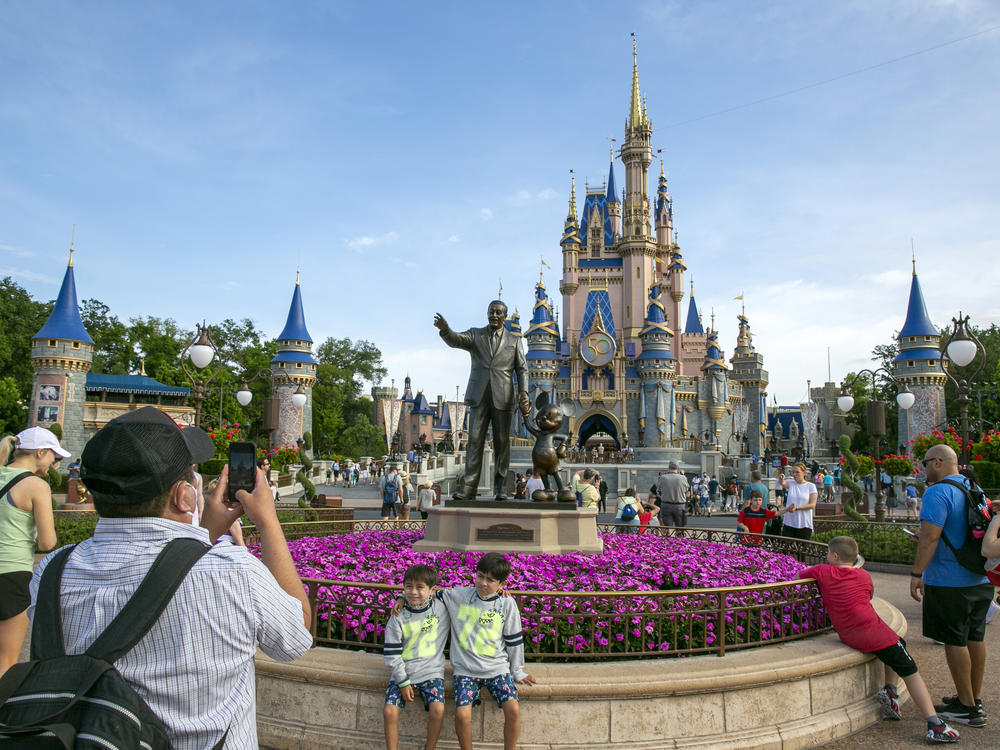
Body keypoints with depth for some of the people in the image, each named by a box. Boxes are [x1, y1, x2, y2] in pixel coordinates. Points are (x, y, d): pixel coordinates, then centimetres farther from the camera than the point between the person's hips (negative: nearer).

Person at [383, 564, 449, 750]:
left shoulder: (441, 607, -3)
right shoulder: (398, 617, -5)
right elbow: (392, 654, -2)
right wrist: (403, 682, -7)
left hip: (431, 671, -1)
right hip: (403, 672, 1)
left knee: (438, 709, -21)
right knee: (389, 710, -17)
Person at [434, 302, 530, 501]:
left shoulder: (514, 340, 14)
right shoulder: (475, 335, 12)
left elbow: (522, 369, 10)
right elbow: (456, 340, -7)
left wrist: (523, 392, -6)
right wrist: (445, 329, -30)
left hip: (502, 398, 0)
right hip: (479, 397, 0)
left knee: (502, 443, 1)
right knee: (474, 441, -4)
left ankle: (500, 488, 7)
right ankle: (468, 489, -4)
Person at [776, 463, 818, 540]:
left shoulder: (811, 486, 1)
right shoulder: (790, 484, 6)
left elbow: (812, 505, -5)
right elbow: (783, 483, -18)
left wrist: (796, 508, -15)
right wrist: (781, 480, -42)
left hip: (804, 525, -2)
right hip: (789, 524, 2)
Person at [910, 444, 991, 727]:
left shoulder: (938, 493, -17)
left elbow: (930, 536, -23)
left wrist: (917, 573, -19)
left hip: (949, 582, -9)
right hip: (981, 579, 9)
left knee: (954, 641, 0)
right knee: (974, 638, 15)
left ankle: (967, 707, 7)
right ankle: (976, 700, 26)